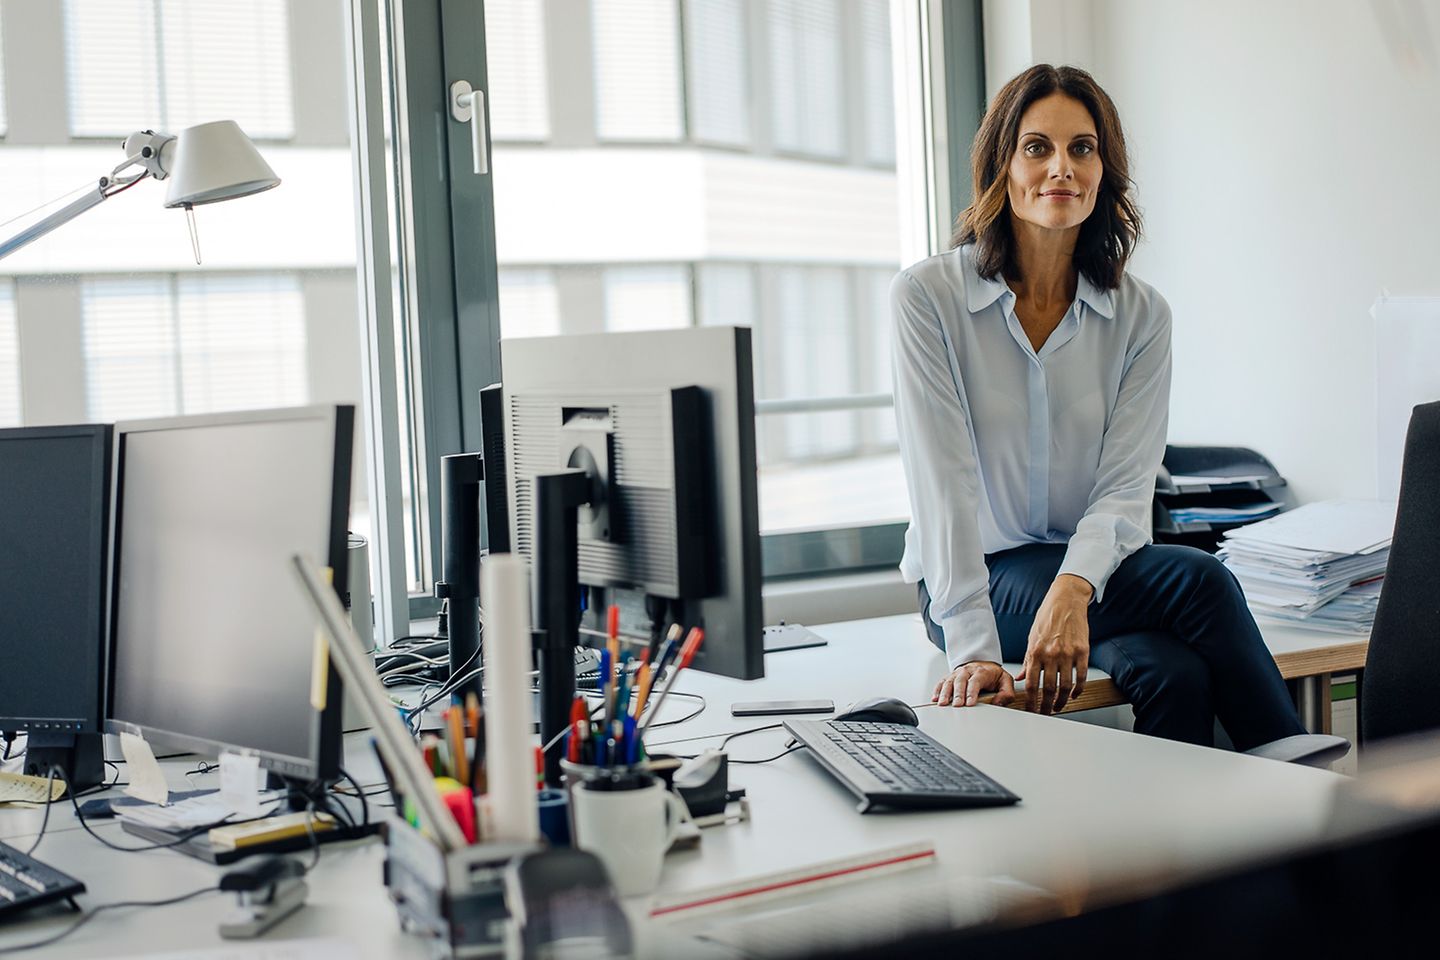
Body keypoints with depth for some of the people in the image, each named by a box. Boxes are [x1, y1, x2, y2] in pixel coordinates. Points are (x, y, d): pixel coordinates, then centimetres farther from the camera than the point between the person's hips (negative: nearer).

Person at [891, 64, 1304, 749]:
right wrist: (972, 648, -27)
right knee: (1198, 580, -26)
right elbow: (942, 481, -16)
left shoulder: (1140, 315, 2)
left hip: (1093, 572, 3)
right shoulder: (927, 296, -8)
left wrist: (1073, 586, -30)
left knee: (1175, 675, -30)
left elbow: (1126, 487, -8)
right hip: (978, 578, -3)